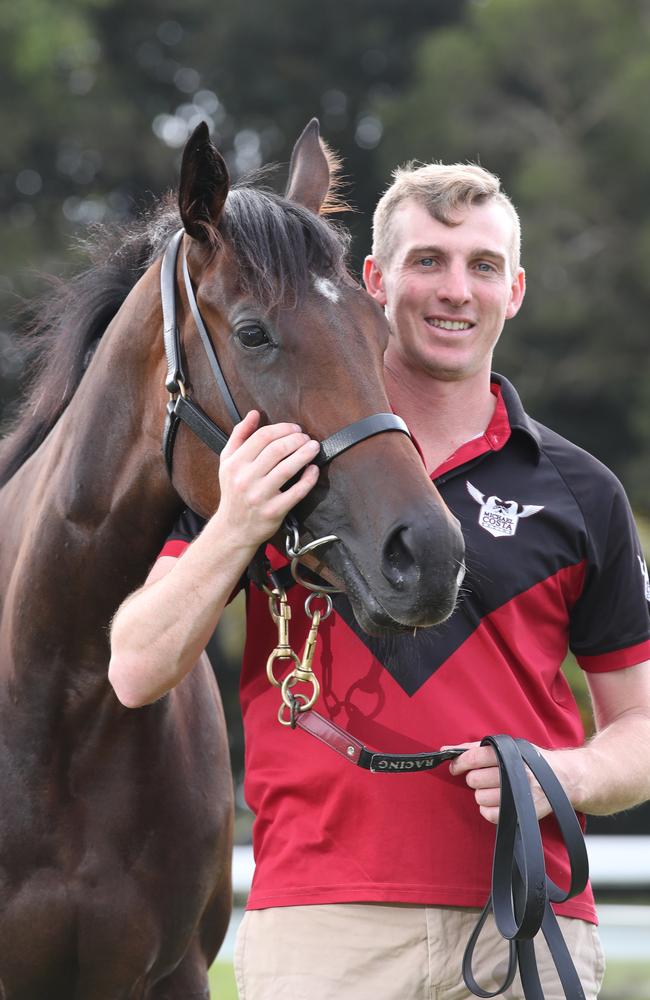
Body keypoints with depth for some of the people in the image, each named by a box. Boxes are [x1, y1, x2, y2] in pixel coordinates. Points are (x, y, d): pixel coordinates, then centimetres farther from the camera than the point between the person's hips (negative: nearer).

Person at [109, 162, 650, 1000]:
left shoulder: (579, 492, 9)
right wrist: (234, 529, -13)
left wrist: (567, 774, -8)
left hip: (529, 926, 1)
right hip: (321, 926, -1)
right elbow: (139, 673, 2)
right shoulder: (268, 457, 7)